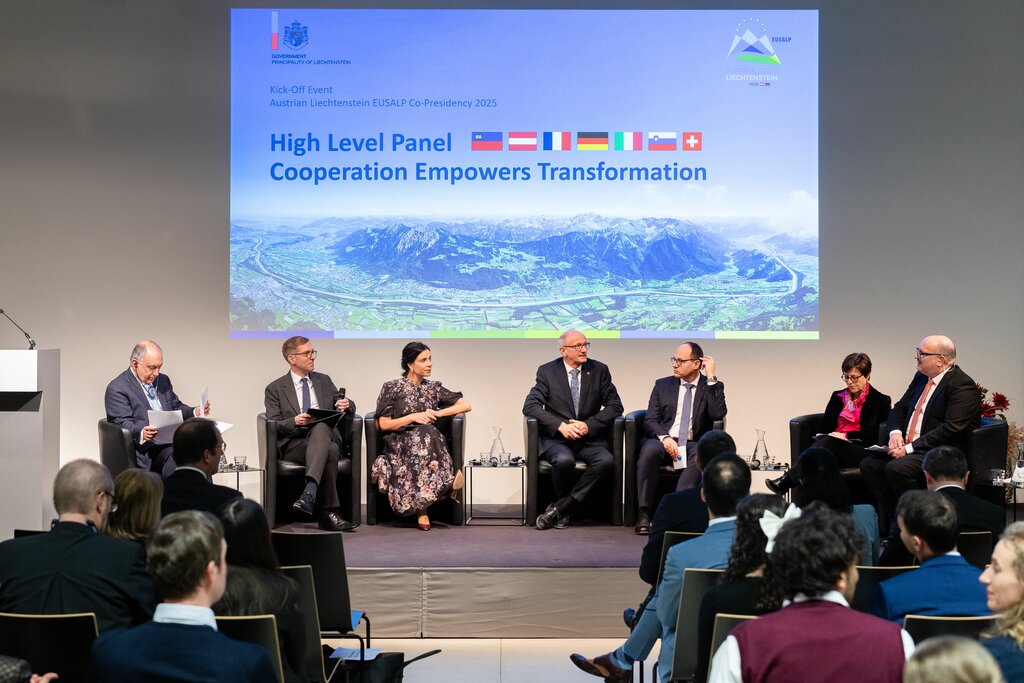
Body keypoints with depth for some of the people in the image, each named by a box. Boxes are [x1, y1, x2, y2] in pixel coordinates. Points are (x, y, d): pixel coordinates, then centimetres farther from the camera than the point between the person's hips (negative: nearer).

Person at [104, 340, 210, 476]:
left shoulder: (163, 380, 21)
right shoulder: (117, 388, -2)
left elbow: (176, 408, 28)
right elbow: (123, 423, -10)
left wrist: (194, 412, 5)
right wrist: (141, 433, -31)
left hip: (171, 442, 6)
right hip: (146, 450, -6)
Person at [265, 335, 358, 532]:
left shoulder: (324, 381, 24)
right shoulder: (275, 389, 12)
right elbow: (273, 425, 2)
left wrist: (346, 405, 0)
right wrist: (295, 422, -18)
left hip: (327, 434, 3)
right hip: (294, 444, -2)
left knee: (320, 427, -38)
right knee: (330, 450, -37)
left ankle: (309, 494, -52)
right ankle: (329, 513, -41)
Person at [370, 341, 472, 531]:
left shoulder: (433, 388, 17)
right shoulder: (392, 388, 7)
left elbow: (466, 405, 14)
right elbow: (383, 424, 2)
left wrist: (438, 413, -1)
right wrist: (413, 417, -9)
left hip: (428, 438, 3)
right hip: (401, 443, -3)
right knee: (425, 433, -38)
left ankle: (422, 508, -40)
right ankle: (446, 482, -34)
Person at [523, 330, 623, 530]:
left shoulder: (599, 370, 9)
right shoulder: (547, 371, 4)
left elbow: (615, 406, 6)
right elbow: (530, 406, -4)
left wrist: (589, 425, -10)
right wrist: (561, 426, -18)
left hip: (590, 438, 2)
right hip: (556, 438, -2)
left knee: (606, 461, -31)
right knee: (564, 460, -36)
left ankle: (559, 508, -21)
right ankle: (564, 512, -8)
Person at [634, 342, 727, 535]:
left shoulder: (712, 387, 8)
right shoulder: (662, 385, 13)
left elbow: (719, 414, -11)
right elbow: (650, 421, 4)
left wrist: (711, 378, -12)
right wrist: (664, 437, -17)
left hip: (693, 444, -1)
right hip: (663, 440, 1)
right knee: (649, 450, -34)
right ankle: (643, 514, -33)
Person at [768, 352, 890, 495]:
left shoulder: (881, 401, 10)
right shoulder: (837, 397, 24)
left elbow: (874, 435, 0)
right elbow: (823, 428, 20)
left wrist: (845, 435, -10)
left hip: (861, 450, -4)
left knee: (827, 442, -36)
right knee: (823, 440, -36)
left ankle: (786, 481, -53)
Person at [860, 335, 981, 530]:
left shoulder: (962, 386, -13)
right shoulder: (921, 377, 15)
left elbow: (951, 429, -21)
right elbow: (899, 408, 22)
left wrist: (910, 448, -21)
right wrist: (895, 432, -2)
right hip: (909, 449, 9)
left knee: (896, 468, -30)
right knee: (868, 464, -10)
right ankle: (891, 527, -5)